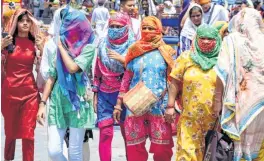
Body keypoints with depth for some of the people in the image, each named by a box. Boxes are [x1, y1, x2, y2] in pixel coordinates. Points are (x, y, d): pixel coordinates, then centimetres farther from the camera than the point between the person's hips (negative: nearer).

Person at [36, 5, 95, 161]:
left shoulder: (88, 48, -5)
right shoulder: (62, 47, 9)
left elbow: (73, 68, -22)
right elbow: (52, 77, 10)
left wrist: (61, 46, -9)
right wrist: (43, 103, 5)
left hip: (77, 102, -4)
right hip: (57, 101, 4)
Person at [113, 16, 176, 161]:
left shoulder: (166, 52, 4)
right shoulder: (134, 51, 10)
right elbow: (126, 80, 11)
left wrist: (171, 106, -7)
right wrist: (118, 105, 8)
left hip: (159, 106, -2)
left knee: (161, 148, -2)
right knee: (134, 146, 4)